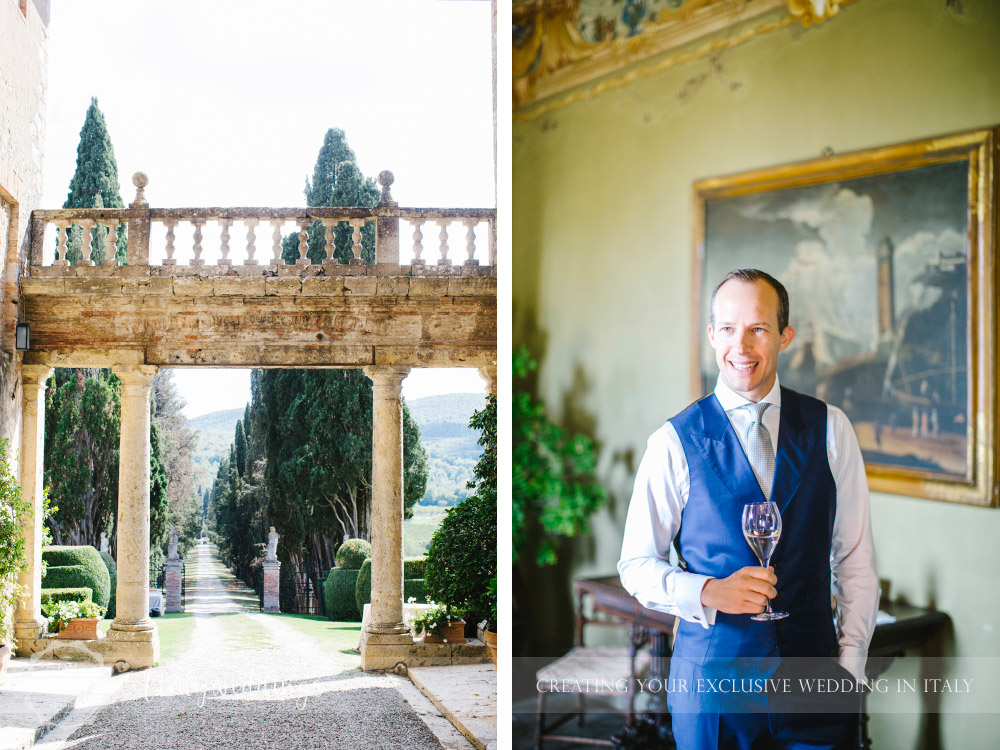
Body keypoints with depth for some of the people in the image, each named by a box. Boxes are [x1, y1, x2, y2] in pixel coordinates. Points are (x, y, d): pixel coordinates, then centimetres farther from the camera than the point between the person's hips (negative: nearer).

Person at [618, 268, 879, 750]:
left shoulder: (830, 429, 0)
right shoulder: (673, 443, -6)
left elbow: (855, 557, 3)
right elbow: (637, 565, -2)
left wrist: (851, 664, -2)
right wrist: (709, 592, -19)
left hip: (814, 666, 2)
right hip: (711, 670, -2)